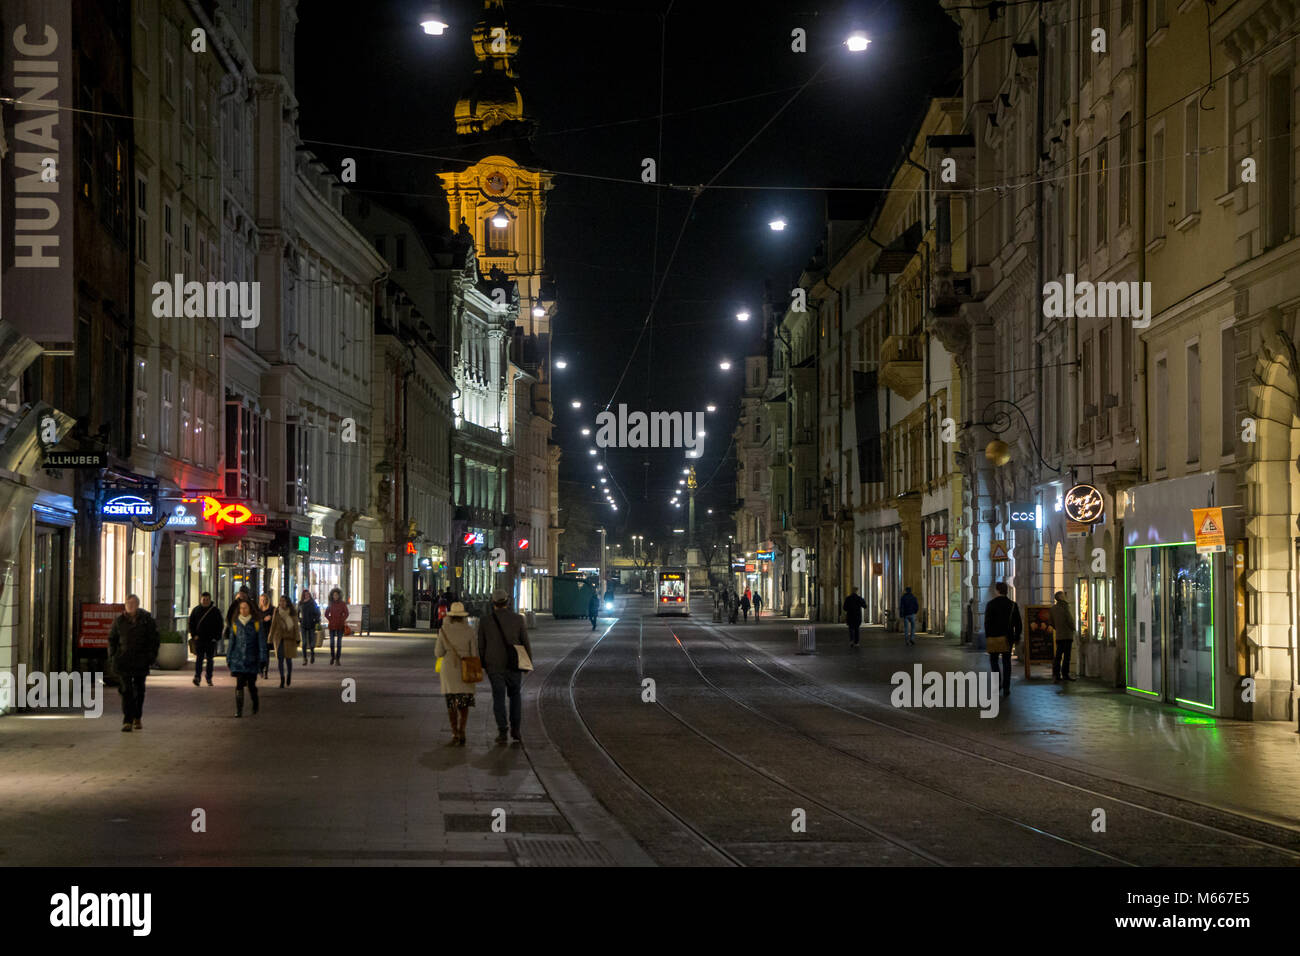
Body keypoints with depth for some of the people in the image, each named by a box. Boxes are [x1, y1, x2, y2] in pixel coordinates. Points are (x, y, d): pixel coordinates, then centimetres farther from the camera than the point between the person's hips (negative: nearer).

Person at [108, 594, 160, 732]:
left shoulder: (147, 619, -1)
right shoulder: (120, 620, 4)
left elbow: (154, 639, 2)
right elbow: (112, 638, 14)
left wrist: (151, 656, -5)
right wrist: (113, 655, 4)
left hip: (141, 662, 0)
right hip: (123, 661, 0)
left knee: (139, 690, 12)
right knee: (126, 690, -9)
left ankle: (137, 718, 29)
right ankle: (127, 721, -11)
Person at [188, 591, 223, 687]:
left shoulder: (215, 611, 4)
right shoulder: (196, 610, 5)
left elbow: (219, 625, 6)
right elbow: (191, 624, 8)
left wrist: (217, 637, -3)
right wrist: (194, 635, -4)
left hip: (211, 639, 0)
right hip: (199, 639, 0)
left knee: (210, 659, 7)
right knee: (199, 658, -9)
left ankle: (209, 679, 16)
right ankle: (197, 676, -15)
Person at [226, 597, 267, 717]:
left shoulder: (256, 622, 0)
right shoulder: (235, 624, 5)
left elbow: (261, 641, -1)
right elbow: (231, 642, 10)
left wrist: (263, 658, -7)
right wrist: (228, 659, 10)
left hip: (252, 659, -1)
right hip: (238, 659, 1)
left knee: (251, 684, 6)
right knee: (239, 684, -9)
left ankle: (255, 705, 32)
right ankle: (239, 710, -7)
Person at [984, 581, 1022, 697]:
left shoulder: (990, 604, -6)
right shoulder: (1012, 605, 2)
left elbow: (987, 622, -9)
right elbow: (1018, 623, 3)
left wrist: (987, 637, -4)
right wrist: (1017, 637, 12)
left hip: (993, 637, -2)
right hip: (1007, 638, 2)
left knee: (993, 660, 14)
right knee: (1006, 662, 7)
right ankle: (1006, 689, 3)